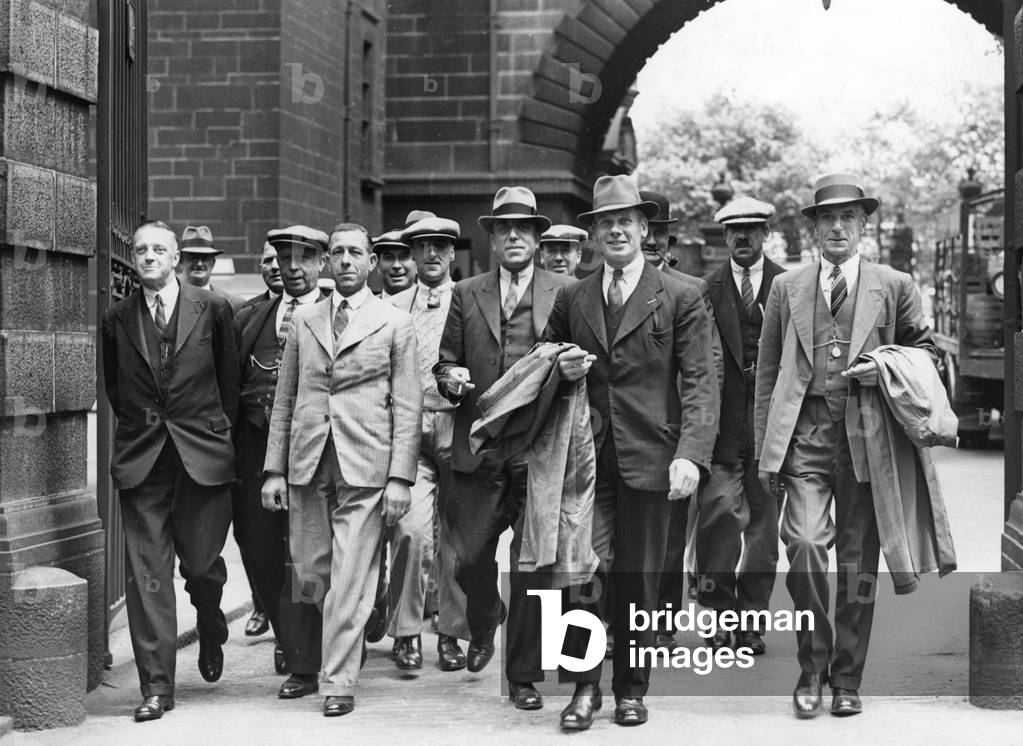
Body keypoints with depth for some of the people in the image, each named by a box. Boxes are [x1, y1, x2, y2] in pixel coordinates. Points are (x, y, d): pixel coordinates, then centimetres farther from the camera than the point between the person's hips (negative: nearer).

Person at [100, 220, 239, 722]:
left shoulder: (212, 310, 1)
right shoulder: (117, 319, 6)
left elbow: (229, 379, 9)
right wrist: (138, 424, 13)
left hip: (203, 454, -1)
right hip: (140, 458, 1)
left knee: (201, 563, 4)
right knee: (147, 572, -3)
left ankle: (211, 634, 39)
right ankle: (156, 686, 3)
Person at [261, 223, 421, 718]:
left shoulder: (394, 324, 4)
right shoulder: (303, 320, 13)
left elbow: (407, 408, 0)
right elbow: (284, 400, 14)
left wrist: (400, 477, -8)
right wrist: (274, 469, 7)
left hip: (365, 469, -3)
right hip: (306, 465, 4)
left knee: (350, 578, -6)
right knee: (310, 573, 6)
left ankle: (339, 681, 4)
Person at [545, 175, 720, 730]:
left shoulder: (681, 299, 2)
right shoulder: (571, 299, 12)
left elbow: (701, 384, -4)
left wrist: (691, 455, -16)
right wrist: (562, 371, 0)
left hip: (648, 458, -2)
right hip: (584, 457, 2)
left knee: (637, 581, 5)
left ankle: (631, 689, 21)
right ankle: (584, 686, 5)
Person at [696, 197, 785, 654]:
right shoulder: (708, 288, 4)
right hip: (723, 421, -1)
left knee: (764, 522, 6)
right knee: (718, 514, -8)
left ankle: (752, 617, 15)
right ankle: (719, 615, 3)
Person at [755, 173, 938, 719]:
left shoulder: (894, 286, 10)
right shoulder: (786, 288, 12)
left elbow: (926, 351, 17)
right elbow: (767, 372, 12)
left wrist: (888, 370, -5)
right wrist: (766, 448, 6)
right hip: (804, 433, 0)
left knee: (858, 561, 4)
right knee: (805, 543, -16)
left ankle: (847, 679, 16)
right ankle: (812, 668, 0)